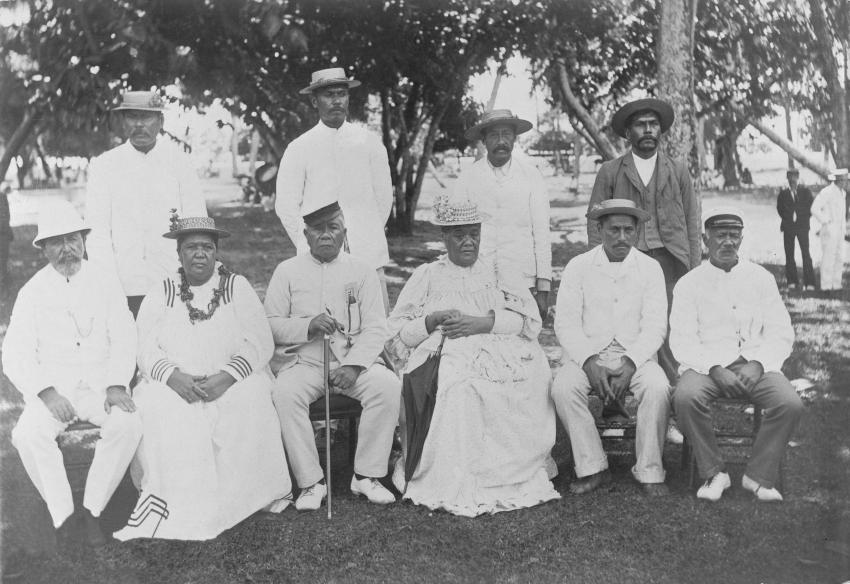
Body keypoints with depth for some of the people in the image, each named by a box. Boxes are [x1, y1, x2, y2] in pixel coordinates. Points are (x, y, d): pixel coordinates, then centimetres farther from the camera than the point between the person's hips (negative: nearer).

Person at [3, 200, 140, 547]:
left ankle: (92, 510, -13)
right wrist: (46, 393, -18)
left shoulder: (105, 284, 7)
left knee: (128, 424, -29)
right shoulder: (33, 292, 4)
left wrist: (116, 385, -14)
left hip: (99, 383, 0)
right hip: (51, 386, 0)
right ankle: (63, 516, -14)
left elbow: (123, 339, 3)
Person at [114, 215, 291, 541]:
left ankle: (246, 495, -18)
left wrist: (225, 378, -18)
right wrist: (174, 377, -19)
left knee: (247, 405, -32)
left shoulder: (237, 287, 9)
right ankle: (176, 504, -22)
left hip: (232, 382, -1)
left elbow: (259, 343, -2)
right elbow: (146, 351, 2)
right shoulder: (160, 294, 12)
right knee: (155, 407, -30)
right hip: (175, 384, 1)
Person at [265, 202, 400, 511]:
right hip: (302, 361, -1)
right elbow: (271, 324, 2)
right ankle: (310, 482, -18)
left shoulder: (361, 271, 9)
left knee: (388, 384, -26)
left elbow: (375, 328, 2)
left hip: (352, 360, 1)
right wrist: (308, 326, -16)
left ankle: (366, 476, -14)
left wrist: (354, 365, -14)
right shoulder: (287, 271, 9)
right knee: (284, 392, -32)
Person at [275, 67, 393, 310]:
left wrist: (371, 236, 6)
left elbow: (384, 196, 11)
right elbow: (285, 205, 5)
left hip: (367, 256, 1)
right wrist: (308, 246, 0)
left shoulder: (369, 142, 8)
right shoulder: (299, 148, 4)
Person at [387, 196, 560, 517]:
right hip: (443, 356, -1)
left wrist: (482, 323, -10)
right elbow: (396, 333, 10)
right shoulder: (426, 276, 20)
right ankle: (453, 485, -28)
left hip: (500, 353, 1)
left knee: (529, 378, -32)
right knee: (458, 386, -36)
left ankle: (515, 473, -20)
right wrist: (431, 322, -9)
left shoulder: (499, 272, 21)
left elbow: (529, 319, 4)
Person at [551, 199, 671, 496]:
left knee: (658, 388, -30)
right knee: (563, 387, -29)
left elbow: (655, 326, -2)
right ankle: (592, 468, -16)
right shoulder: (578, 267, 4)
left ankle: (649, 472, -14)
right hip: (588, 355, 0)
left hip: (636, 356, 0)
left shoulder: (650, 268, 5)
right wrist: (590, 362, -19)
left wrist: (630, 364, -19)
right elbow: (566, 323, -3)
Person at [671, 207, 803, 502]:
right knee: (685, 397, -33)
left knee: (790, 403, -26)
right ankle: (713, 473, -13)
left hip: (755, 364, 2)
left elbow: (781, 333, 7)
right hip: (707, 364, -1)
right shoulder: (689, 284, 6)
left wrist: (758, 364, -12)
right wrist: (715, 370, -18)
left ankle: (759, 476, -6)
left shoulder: (761, 278, 13)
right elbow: (682, 340, -2)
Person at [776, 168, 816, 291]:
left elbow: (810, 208, 4)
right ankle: (792, 281, 11)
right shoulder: (783, 193, 6)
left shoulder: (806, 192, 5)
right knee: (789, 254, 3)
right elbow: (780, 209, 8)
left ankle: (809, 283, -8)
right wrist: (788, 218, 0)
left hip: (802, 226, -1)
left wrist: (804, 219, -3)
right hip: (788, 227, 1)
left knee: (806, 254, -7)